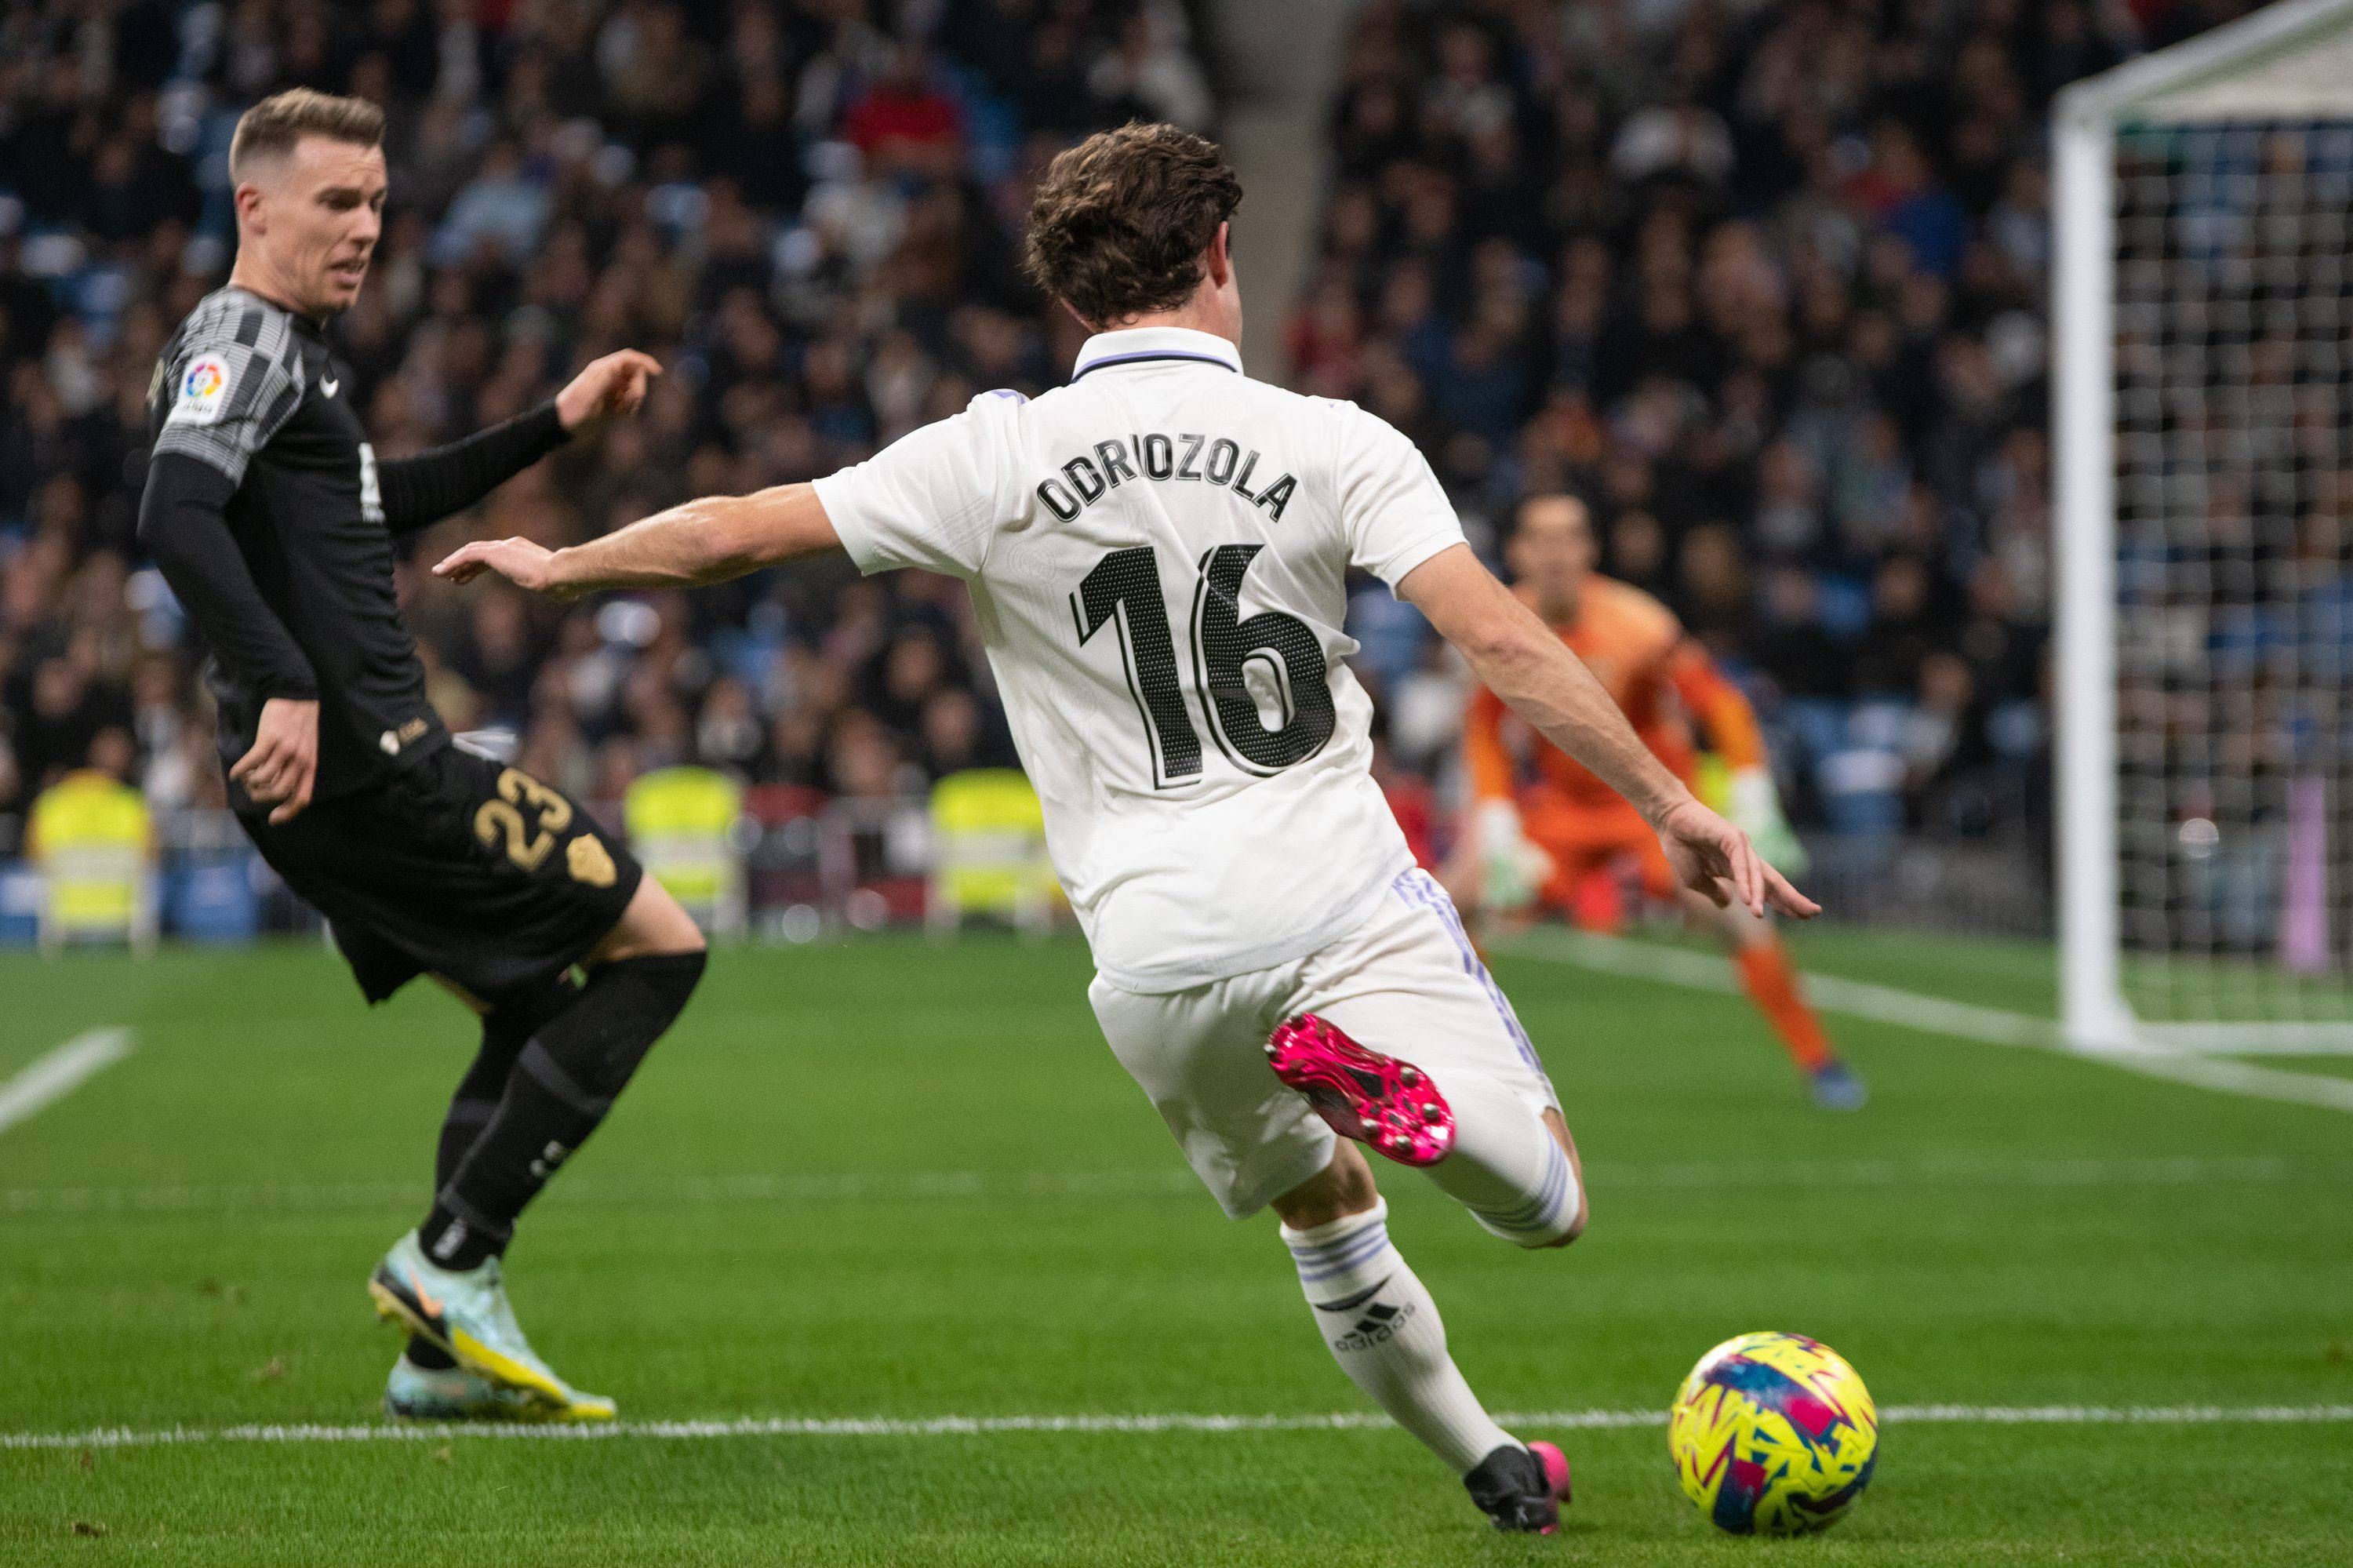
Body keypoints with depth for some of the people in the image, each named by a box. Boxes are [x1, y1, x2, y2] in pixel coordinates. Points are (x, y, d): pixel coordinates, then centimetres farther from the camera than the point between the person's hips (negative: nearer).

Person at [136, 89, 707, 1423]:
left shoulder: (292, 354, 22)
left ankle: (449, 1351, 17)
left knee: (539, 1009, 20)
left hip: (342, 775, 10)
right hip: (363, 762, -10)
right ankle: (447, 1260, -6)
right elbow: (177, 517, -27)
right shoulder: (241, 342, -10)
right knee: (658, 944, -5)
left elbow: (384, 504, 38)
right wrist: (285, 684, -36)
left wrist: (554, 427, 36)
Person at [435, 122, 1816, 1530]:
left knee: (1324, 1208, 26)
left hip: (1154, 957, 3)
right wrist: (1673, 805, -6)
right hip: (1344, 899, -3)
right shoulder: (1335, 445, 0)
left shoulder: (999, 456, 3)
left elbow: (733, 533, 7)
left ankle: (1488, 1462, 21)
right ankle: (1378, 1075, -29)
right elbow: (1503, 639, -9)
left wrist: (555, 566, 24)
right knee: (1547, 1204, -1)